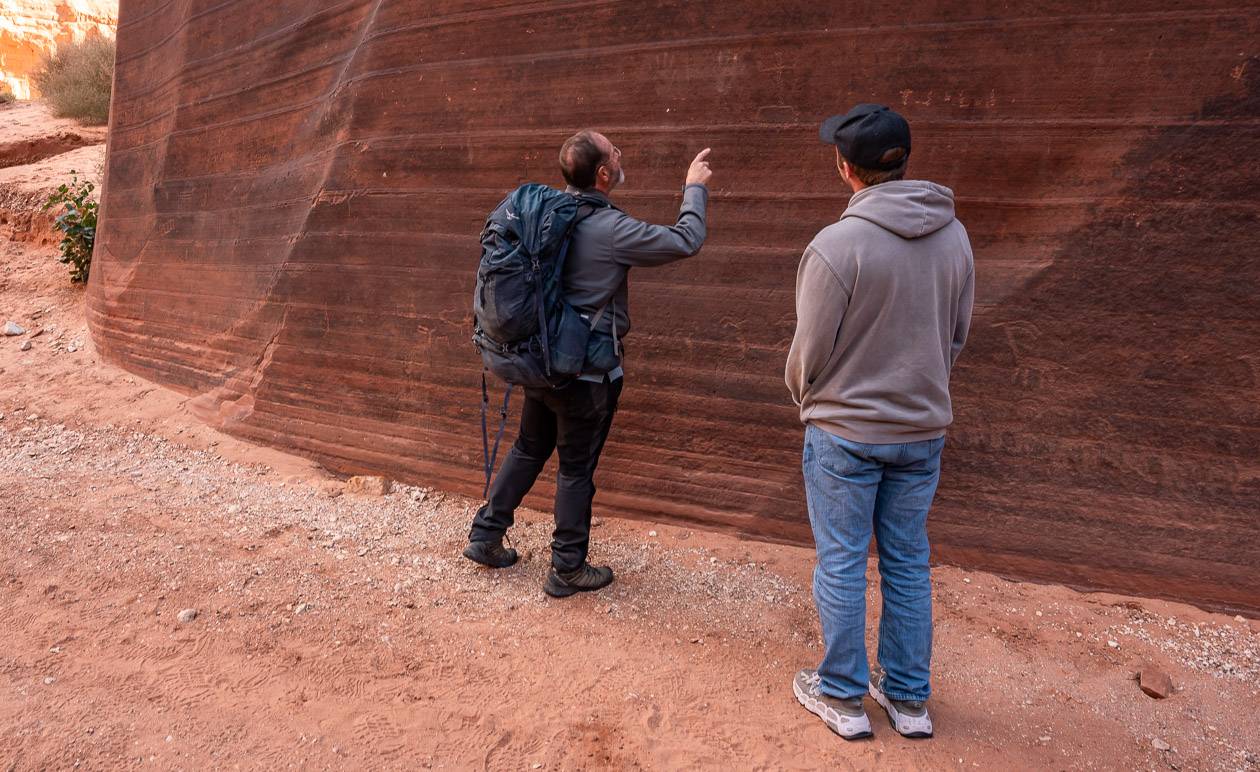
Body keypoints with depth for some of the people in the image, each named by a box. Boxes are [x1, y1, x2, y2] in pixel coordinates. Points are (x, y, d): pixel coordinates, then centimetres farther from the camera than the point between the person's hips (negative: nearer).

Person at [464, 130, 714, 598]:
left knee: (528, 449, 22)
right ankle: (568, 570, 20)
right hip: (587, 371, -7)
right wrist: (695, 188, 1)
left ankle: (485, 537, 32)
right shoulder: (611, 229, -20)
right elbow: (685, 242, -13)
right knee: (576, 468, 6)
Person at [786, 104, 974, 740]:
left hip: (845, 432, -5)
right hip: (923, 430, 5)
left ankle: (843, 696, 25)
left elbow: (807, 354, -13)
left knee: (841, 566, 10)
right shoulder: (953, 235, -2)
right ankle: (908, 698, 31)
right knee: (908, 563, 17)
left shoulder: (836, 245, -21)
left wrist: (807, 400, 8)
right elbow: (957, 335, 7)